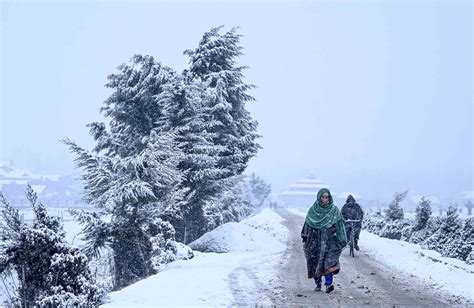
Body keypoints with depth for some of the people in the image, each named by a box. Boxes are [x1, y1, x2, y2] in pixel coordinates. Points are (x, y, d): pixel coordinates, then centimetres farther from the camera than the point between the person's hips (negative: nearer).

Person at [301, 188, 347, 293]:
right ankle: (318, 284, 18)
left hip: (329, 240, -2)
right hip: (315, 241, 2)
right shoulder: (313, 210, 6)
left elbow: (339, 226, -2)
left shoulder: (334, 210, 1)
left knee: (328, 261, -18)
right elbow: (307, 226, 11)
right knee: (315, 263, 4)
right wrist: (305, 240, 9)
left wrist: (341, 241, -8)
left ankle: (329, 283, -24)